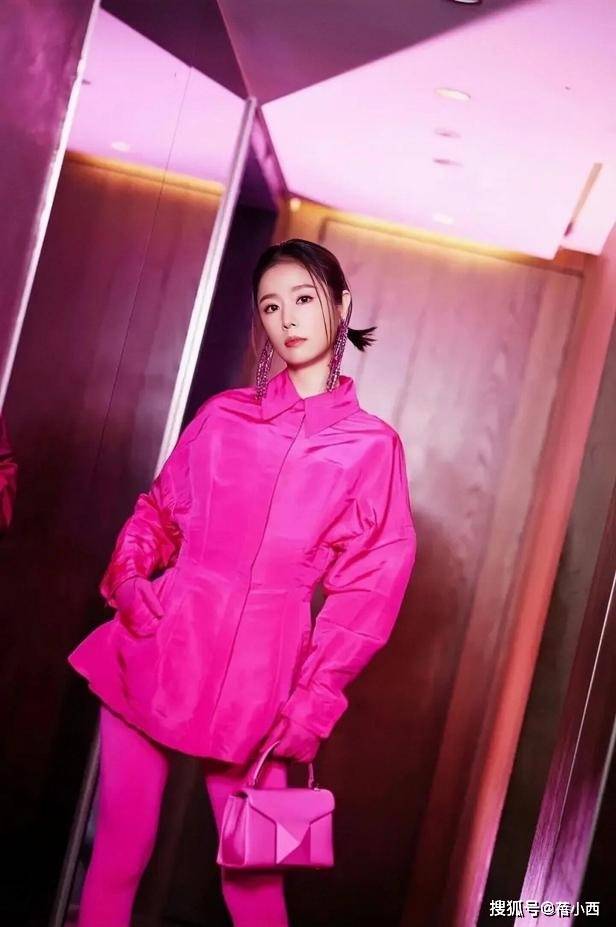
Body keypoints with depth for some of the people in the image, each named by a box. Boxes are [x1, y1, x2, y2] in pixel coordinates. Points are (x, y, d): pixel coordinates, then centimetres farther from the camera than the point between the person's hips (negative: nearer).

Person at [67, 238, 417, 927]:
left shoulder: (373, 444, 1)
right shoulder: (224, 414, 8)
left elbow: (369, 585, 0)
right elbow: (157, 510, 17)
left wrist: (314, 698, -5)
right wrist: (128, 578, -2)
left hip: (256, 668, -2)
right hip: (160, 642, 3)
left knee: (252, 869, 5)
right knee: (118, 844, 8)